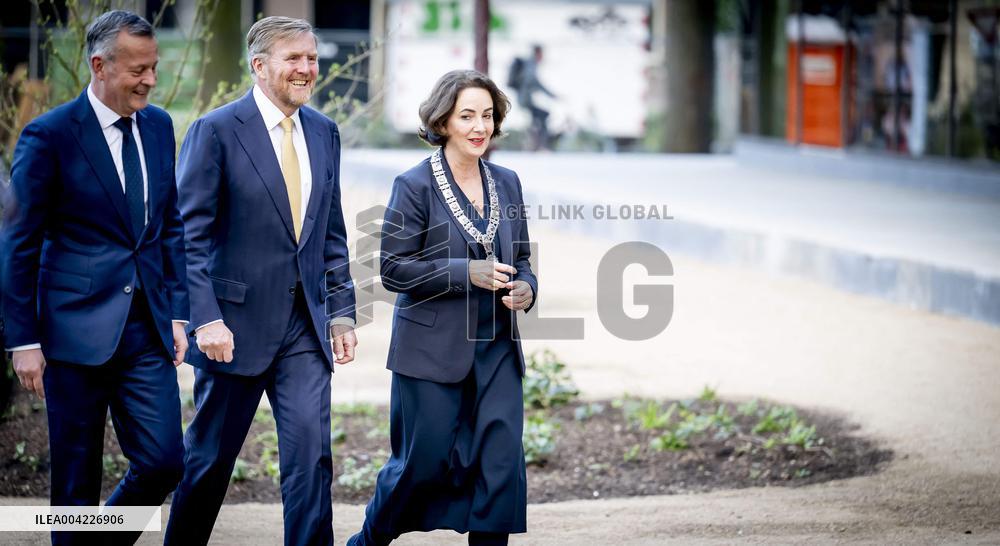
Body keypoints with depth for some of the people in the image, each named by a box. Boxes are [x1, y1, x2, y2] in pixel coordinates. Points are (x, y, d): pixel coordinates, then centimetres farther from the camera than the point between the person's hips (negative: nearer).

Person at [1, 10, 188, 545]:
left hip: (147, 330, 5)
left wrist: (177, 313, 10)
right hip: (77, 330, -5)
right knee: (76, 479, 4)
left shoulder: (158, 127, 8)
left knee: (163, 461, 0)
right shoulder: (48, 135, -9)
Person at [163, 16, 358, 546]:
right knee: (210, 457, 8)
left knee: (312, 454, -5)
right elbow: (188, 235, -11)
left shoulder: (324, 133, 9)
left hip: (304, 324, 4)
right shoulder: (216, 131, -9)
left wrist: (341, 310, 9)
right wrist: (205, 319, -19)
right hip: (237, 322, -4)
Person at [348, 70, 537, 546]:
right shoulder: (415, 186, -8)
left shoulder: (506, 183, 9)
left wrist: (524, 288, -5)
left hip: (497, 350, 5)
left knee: (501, 462, -3)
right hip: (432, 351, -5)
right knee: (423, 463, 3)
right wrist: (467, 273, -20)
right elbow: (393, 269, -10)